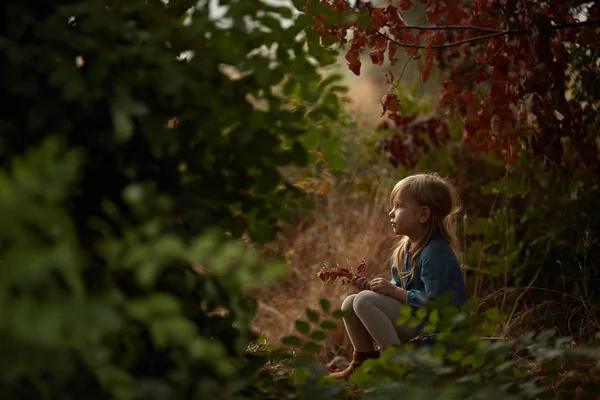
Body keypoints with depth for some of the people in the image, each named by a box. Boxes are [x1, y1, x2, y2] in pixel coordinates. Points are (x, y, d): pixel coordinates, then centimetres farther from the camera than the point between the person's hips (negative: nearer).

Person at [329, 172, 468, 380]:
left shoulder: (435, 253, -19)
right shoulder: (405, 250, 10)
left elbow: (434, 303, -27)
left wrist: (393, 291, -20)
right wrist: (370, 287, -5)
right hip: (411, 321, 10)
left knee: (364, 300, -22)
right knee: (350, 303, 5)